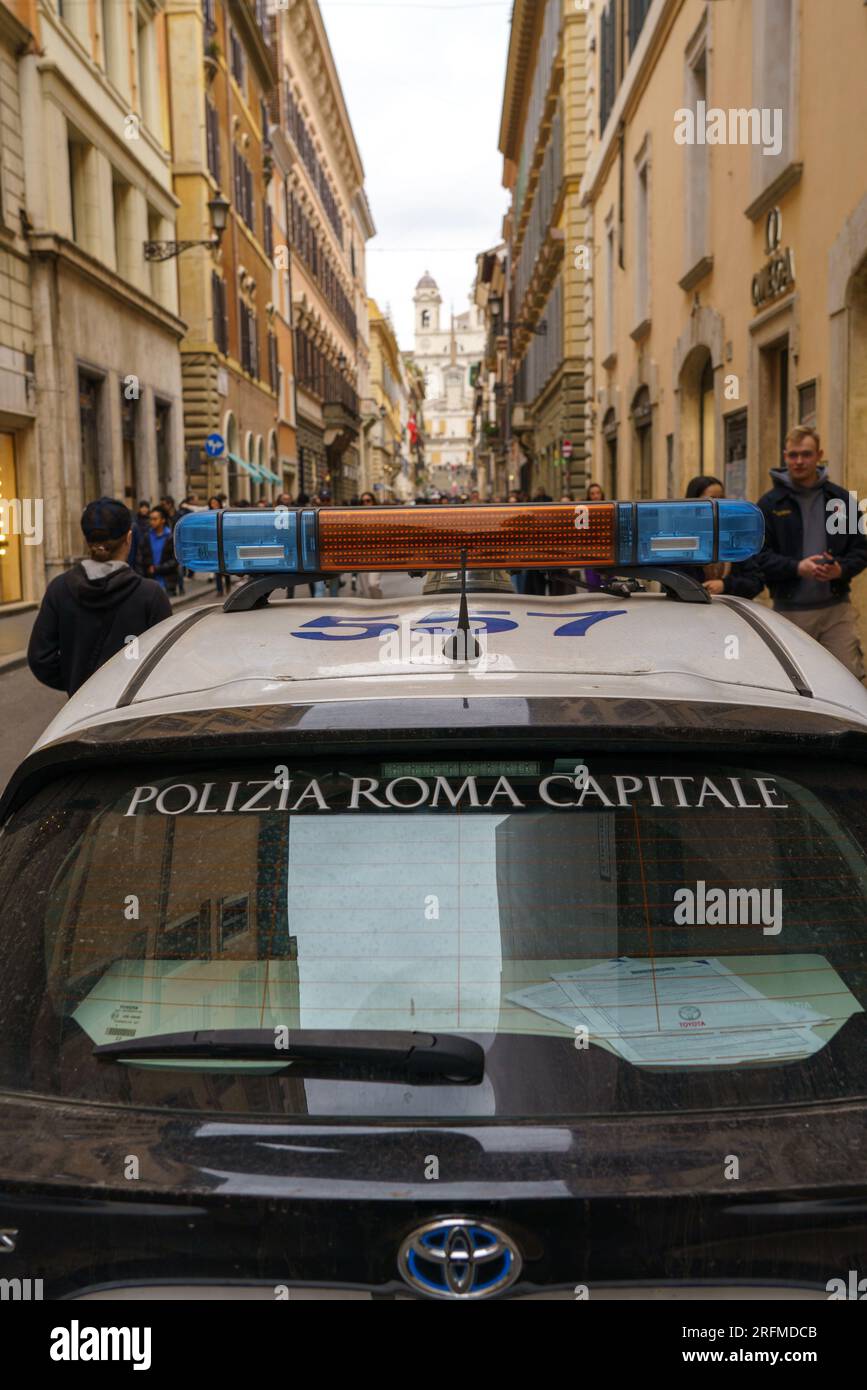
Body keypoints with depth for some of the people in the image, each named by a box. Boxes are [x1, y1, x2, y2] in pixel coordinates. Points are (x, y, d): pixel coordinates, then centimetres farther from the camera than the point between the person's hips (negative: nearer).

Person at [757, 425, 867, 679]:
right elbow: (759, 555, -4)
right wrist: (797, 567, -19)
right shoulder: (770, 504, 3)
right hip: (789, 610, -1)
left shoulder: (841, 499, 8)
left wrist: (841, 569, -13)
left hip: (836, 609, 1)